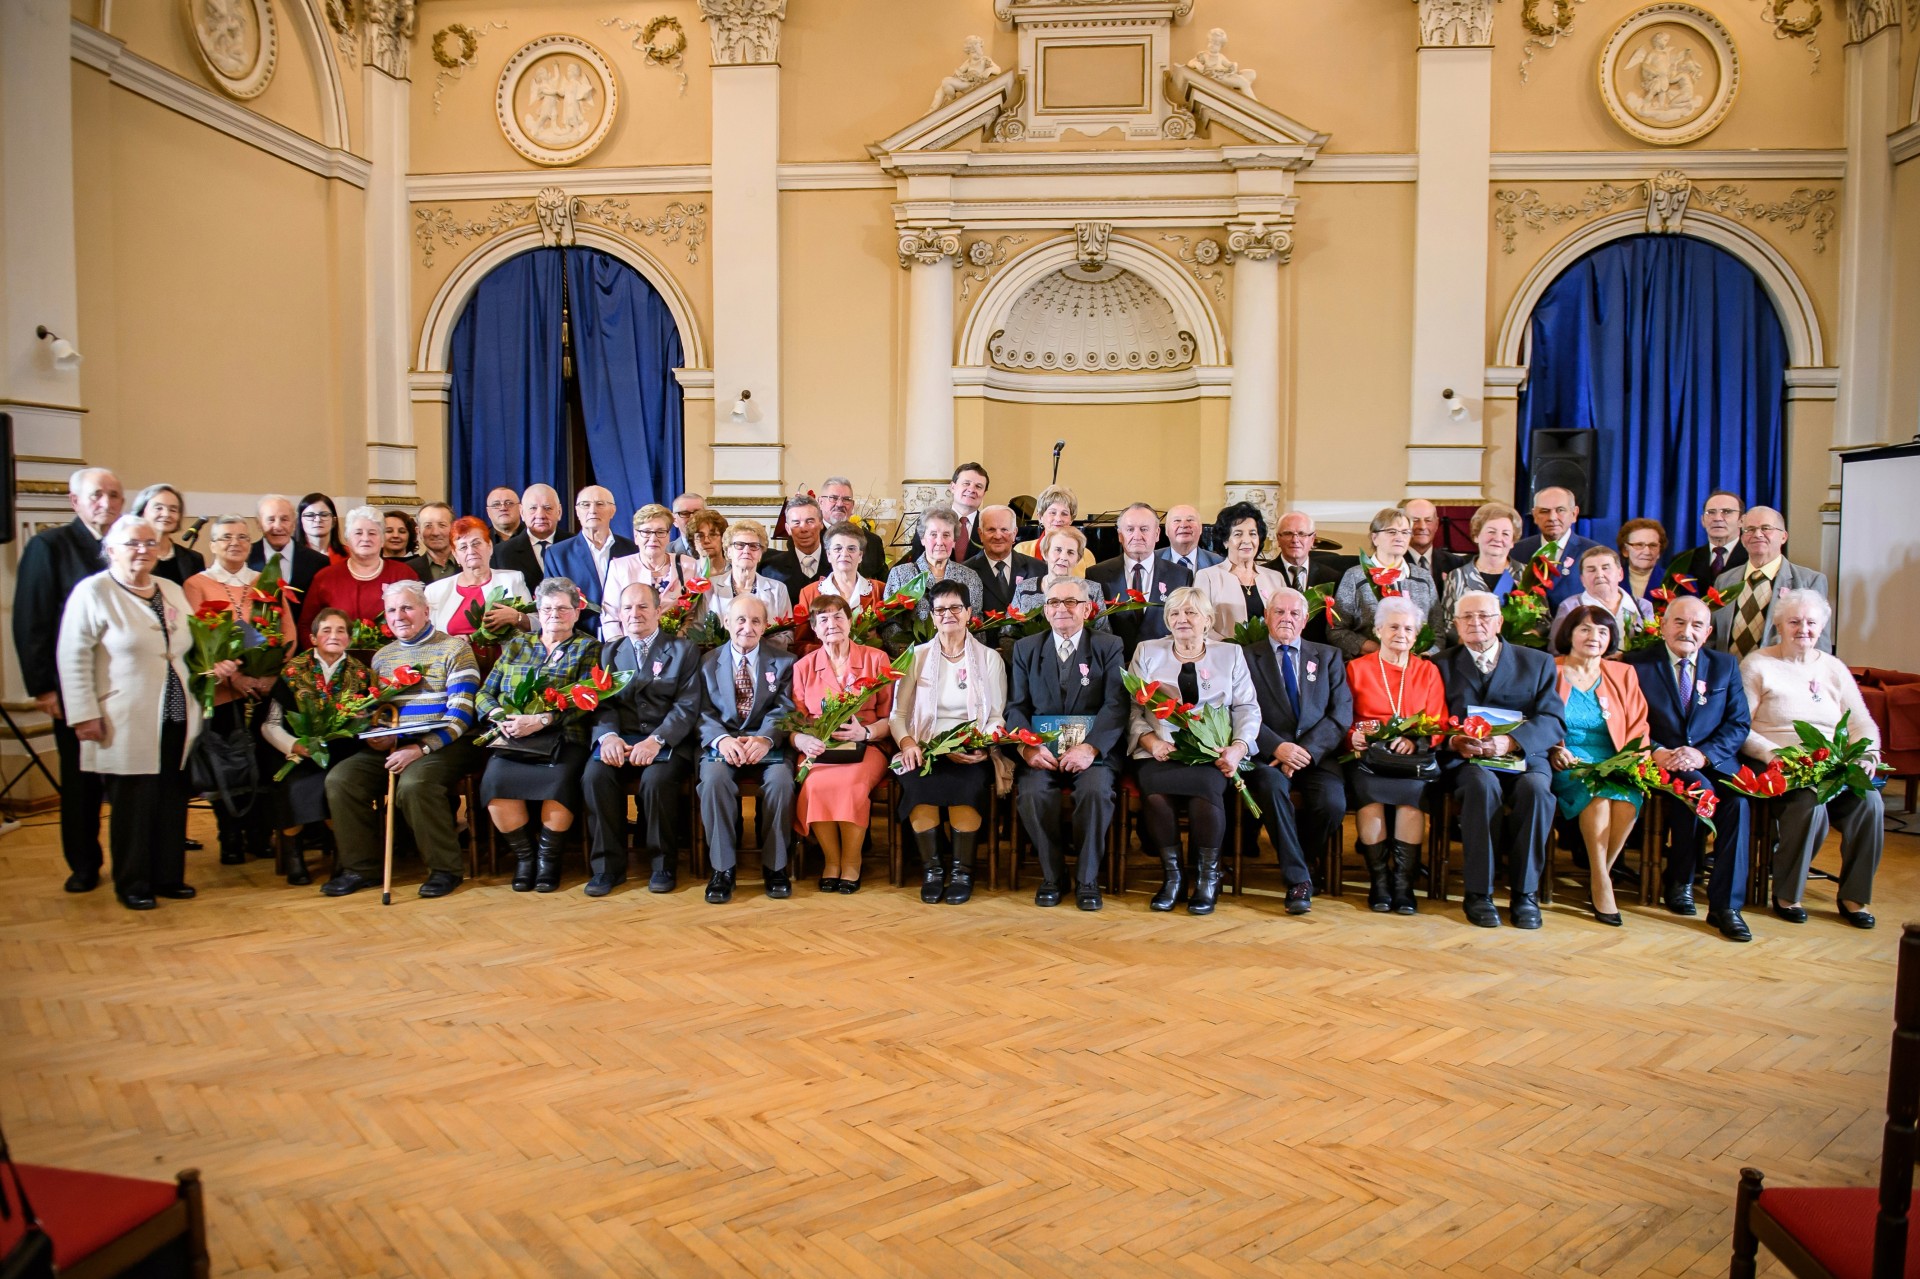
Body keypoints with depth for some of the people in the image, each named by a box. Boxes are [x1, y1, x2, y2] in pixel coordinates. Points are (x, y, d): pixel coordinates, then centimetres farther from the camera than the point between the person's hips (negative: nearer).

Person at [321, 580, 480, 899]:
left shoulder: (454, 649, -2)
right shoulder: (382, 657, 18)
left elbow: (460, 714, -11)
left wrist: (421, 749, -20)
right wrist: (374, 736, -1)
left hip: (444, 745, -6)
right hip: (390, 746, 6)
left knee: (413, 783, -34)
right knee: (340, 778, -15)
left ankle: (445, 868, -16)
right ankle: (360, 867, -2)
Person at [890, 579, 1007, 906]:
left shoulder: (989, 658, 12)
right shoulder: (916, 657, 14)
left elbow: (998, 717, 7)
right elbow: (898, 713, 9)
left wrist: (983, 747, -13)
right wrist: (906, 741, -12)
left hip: (972, 754, -1)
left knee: (967, 783, -34)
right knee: (918, 782, -33)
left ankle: (962, 870, -16)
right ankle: (931, 867, -15)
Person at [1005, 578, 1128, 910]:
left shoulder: (1109, 647, 7)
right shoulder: (1026, 649, 14)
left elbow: (1116, 706, -5)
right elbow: (1016, 706, 6)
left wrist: (1090, 748, -22)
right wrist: (1026, 746, -16)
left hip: (1094, 750, -1)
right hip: (1042, 751, 1)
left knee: (1096, 790, -31)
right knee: (1032, 791, -29)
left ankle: (1087, 879, -12)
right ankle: (1051, 875, -8)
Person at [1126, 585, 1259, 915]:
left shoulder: (1230, 654, 17)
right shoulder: (1147, 652, 16)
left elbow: (1247, 708, 10)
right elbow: (1133, 708, 8)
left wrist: (1239, 747, -9)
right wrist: (1150, 740, -11)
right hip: (1160, 753, 0)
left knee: (1206, 789, -33)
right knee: (1155, 794, -32)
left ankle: (1208, 875, -11)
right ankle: (1172, 873, -11)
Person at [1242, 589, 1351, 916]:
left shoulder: (1328, 656, 17)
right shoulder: (1247, 657, 11)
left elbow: (1341, 714, 5)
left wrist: (1307, 750, -11)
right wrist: (1278, 747, -18)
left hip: (1317, 754, 2)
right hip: (1268, 754, -2)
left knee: (1333, 803, -27)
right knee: (1272, 787, -34)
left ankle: (1295, 858, 5)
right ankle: (1298, 879, -20)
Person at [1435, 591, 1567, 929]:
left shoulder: (1538, 663, 14)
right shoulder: (1442, 665, 15)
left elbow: (1553, 720, 1)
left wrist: (1510, 742, -18)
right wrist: (1454, 741, -18)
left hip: (1522, 758, 1)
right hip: (1465, 762, -1)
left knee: (1535, 787, -33)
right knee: (1483, 784, -35)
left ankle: (1525, 892, -20)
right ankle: (1478, 893, -26)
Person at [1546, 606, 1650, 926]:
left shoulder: (1623, 675, 18)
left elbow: (1638, 728, 13)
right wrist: (1553, 750, -15)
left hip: (1614, 764, 3)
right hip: (1566, 766, -2)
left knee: (1628, 795, -32)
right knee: (1598, 791, -34)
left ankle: (1602, 873, -17)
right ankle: (1602, 885, -27)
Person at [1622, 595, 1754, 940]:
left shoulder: (1725, 665, 14)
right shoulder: (1638, 665, 5)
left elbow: (1739, 724, 6)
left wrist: (1703, 754, -13)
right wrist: (1656, 752, -19)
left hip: (1714, 760, 2)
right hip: (1662, 762, -2)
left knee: (1737, 799, -28)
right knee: (1699, 789, -33)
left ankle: (1725, 905, -23)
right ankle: (1680, 883, -13)